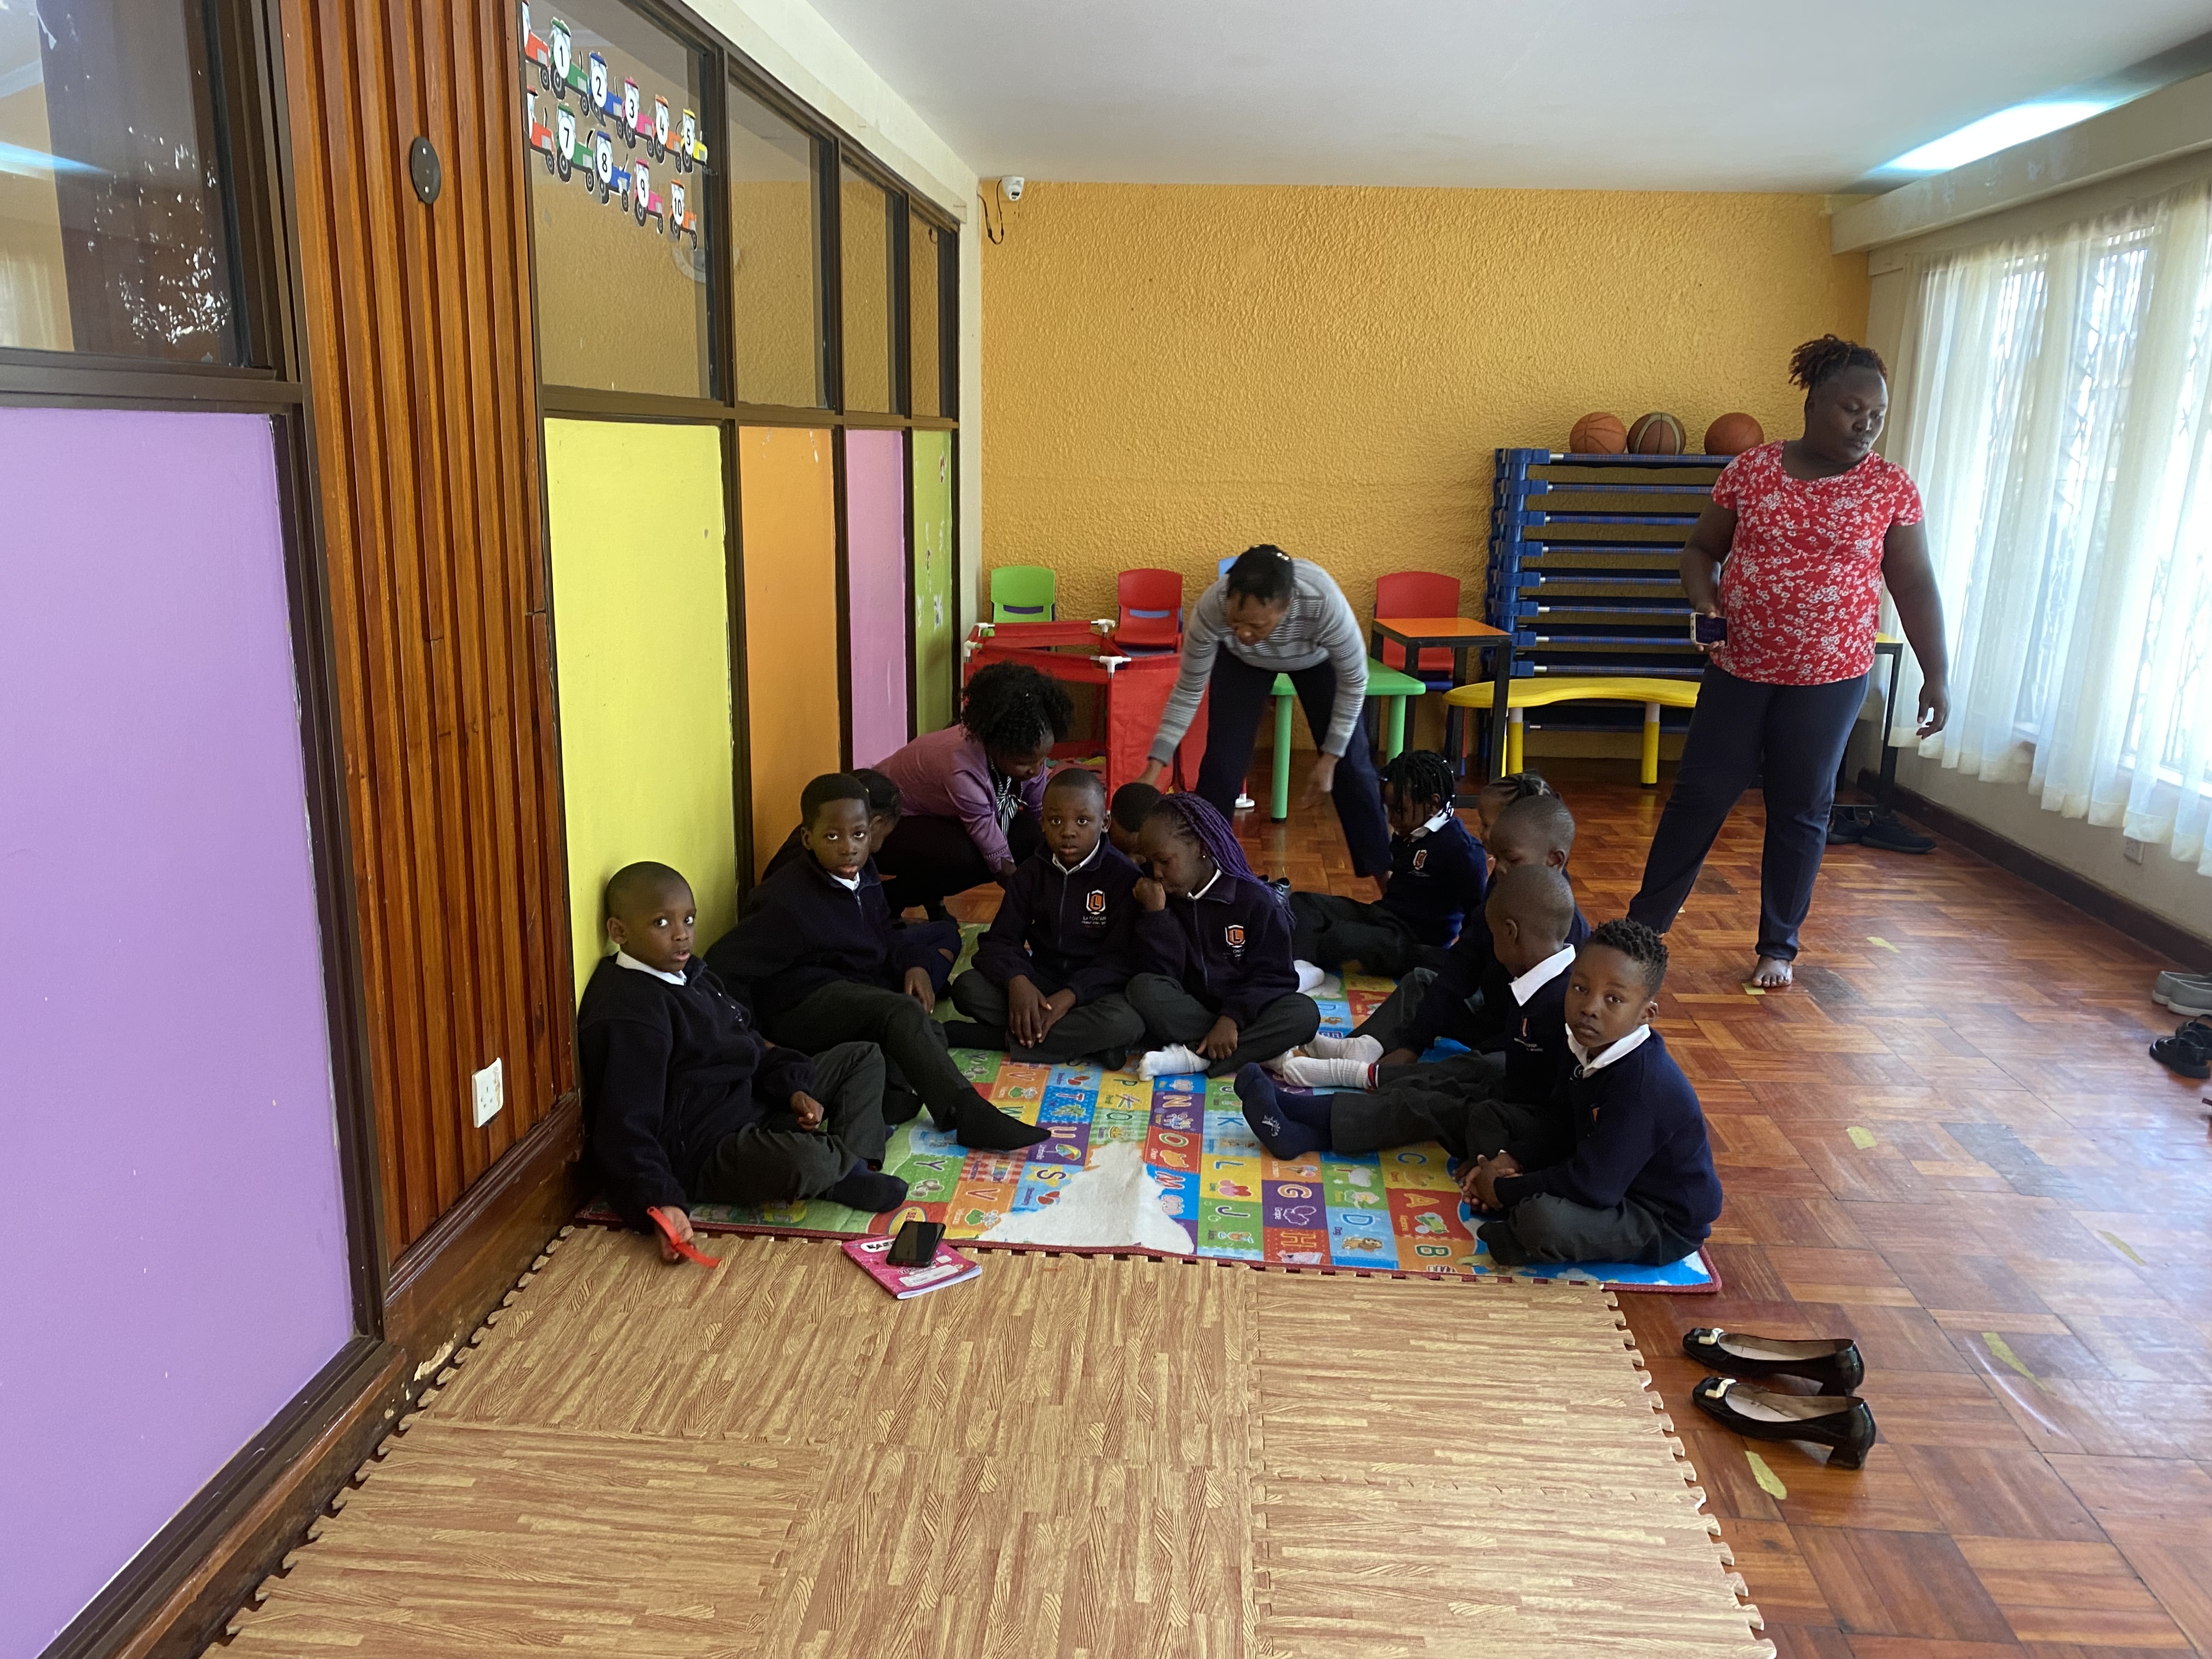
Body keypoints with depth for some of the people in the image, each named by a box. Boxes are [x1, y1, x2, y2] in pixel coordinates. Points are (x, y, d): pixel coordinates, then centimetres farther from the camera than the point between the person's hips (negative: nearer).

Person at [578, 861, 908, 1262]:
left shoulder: (689, 973, 11)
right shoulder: (629, 1015, -22)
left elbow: (746, 1046, 20)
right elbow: (626, 1132, -27)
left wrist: (792, 1088, 2)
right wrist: (660, 1204, -38)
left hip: (753, 1103, 11)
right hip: (700, 1154, -11)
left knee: (863, 1057, 14)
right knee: (803, 1160, -41)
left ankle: (846, 1176, -9)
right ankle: (847, 1160, -1)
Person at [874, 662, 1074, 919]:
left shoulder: (1028, 750, -19)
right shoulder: (963, 768, -39)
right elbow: (1000, 862, -34)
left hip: (944, 819, 8)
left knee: (1037, 833, -14)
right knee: (966, 859, -36)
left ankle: (932, 894, 3)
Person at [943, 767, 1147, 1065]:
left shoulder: (1124, 877, -9)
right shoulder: (1032, 872, 3)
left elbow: (1120, 958, -15)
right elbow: (1000, 940, -2)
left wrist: (1069, 996, -29)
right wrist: (1016, 981, -25)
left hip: (1094, 987, -3)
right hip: (1039, 981, 3)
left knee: (1125, 1023, -36)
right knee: (968, 987, -21)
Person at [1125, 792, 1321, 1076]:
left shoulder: (1254, 899, -6)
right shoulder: (1157, 898, -1)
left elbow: (1272, 975, -10)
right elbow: (1159, 974, -9)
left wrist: (1232, 1017, -24)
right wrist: (1155, 914, -20)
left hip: (1239, 1012, -1)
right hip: (1185, 1013, 1)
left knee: (1303, 1012, -28)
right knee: (1143, 988, -29)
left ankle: (1194, 1057, -27)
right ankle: (1260, 1047, -26)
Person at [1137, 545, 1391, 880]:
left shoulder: (1325, 605, -45)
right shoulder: (1210, 609, -40)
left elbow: (1354, 683, -25)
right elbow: (1188, 691, -25)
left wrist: (1329, 759, -22)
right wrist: (1153, 772, -29)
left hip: (1317, 659, -1)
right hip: (1242, 661, 1)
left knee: (1349, 762, -1)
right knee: (1222, 761, -7)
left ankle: (1384, 870, 16)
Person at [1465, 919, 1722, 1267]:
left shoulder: (1641, 1085, -32)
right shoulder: (1589, 1047, -4)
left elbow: (1592, 1186, -32)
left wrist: (1503, 1190, -21)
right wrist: (1511, 1160, -7)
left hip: (1666, 1225, -9)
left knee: (1542, 1220, -36)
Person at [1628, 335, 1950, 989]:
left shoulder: (1892, 488, -2)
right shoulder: (1750, 469, -1)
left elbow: (1915, 586, 0)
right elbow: (1701, 548, 8)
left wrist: (1936, 676, -3)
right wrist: (1704, 599, -12)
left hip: (1830, 677, -1)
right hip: (1739, 668, 1)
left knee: (1801, 812, 8)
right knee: (1699, 796, 5)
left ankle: (1779, 945, 23)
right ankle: (1642, 927, 18)